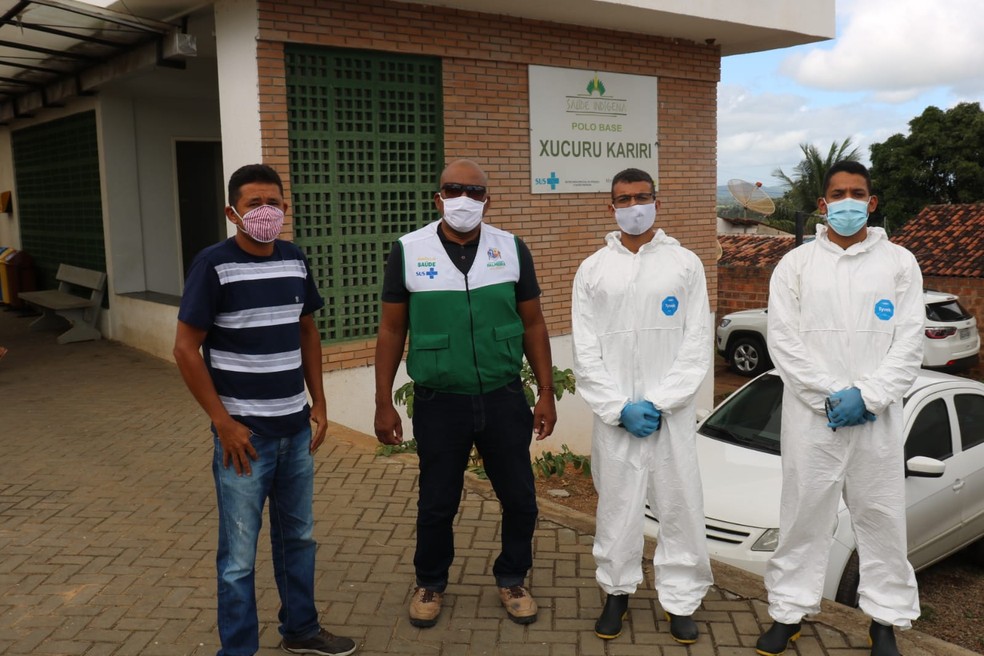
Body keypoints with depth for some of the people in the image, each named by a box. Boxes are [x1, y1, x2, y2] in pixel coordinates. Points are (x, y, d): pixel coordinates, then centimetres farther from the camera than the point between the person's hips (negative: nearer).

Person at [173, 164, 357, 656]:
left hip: (296, 427, 6)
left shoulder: (295, 260, 5)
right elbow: (185, 349, -11)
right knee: (240, 555, 4)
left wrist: (318, 403, 10)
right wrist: (222, 422, -13)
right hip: (244, 431, -6)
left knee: (298, 536, 19)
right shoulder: (213, 265, -12)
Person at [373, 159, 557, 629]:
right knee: (436, 504, 13)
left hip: (504, 399, 2)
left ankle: (511, 579, 36)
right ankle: (430, 583, 38)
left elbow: (533, 325, 5)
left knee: (520, 500, 11)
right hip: (438, 403, -1)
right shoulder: (408, 251, -4)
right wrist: (384, 403, -2)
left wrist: (546, 393, 2)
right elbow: (392, 331, 0)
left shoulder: (512, 249, 0)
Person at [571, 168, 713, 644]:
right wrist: (619, 408, -8)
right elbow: (585, 352, 2)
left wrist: (660, 403, -10)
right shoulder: (592, 270, 5)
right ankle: (618, 590, 26)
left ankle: (680, 599, 19)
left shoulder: (685, 264, 3)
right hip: (614, 415, 1)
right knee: (616, 505, 8)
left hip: (672, 412, 0)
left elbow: (697, 344, -1)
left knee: (680, 507, 3)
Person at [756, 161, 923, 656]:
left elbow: (909, 344, -1)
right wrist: (832, 396, -12)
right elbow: (783, 342, -4)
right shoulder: (795, 264, 3)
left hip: (878, 417, 1)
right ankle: (789, 612, 20)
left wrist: (867, 396, -12)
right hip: (809, 416, 0)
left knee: (882, 519, 8)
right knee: (803, 517, 7)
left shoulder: (899, 262, 5)